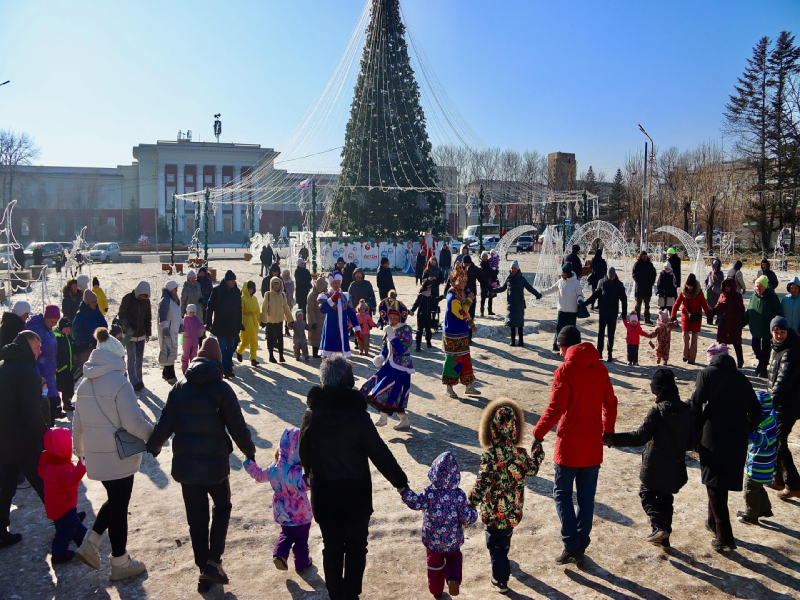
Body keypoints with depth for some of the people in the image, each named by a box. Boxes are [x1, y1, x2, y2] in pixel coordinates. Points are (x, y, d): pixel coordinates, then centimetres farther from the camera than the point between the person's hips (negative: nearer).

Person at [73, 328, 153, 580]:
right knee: (119, 506, 6)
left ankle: (90, 544, 19)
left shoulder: (84, 385, 5)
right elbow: (134, 422, -23)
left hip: (95, 456, 7)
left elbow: (77, 424, 13)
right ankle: (120, 563, 19)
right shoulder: (119, 383, -19)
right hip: (119, 457, -7)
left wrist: (80, 451, 26)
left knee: (115, 500, 24)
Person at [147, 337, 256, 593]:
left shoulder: (179, 388, 0)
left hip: (185, 465, 3)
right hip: (215, 465, -3)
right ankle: (213, 561, 8)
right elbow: (237, 427, -8)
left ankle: (204, 570, 21)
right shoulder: (222, 389, -10)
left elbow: (164, 424, 4)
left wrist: (153, 447, 22)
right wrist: (250, 452, 8)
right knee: (222, 507, 19)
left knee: (196, 518, 13)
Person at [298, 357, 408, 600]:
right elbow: (380, 454, -15)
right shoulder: (358, 416, -20)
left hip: (323, 495, 3)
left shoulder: (311, 415, -10)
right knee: (355, 547, 15)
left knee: (331, 547, 18)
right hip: (355, 495, -3)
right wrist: (400, 481, -3)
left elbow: (304, 453, 3)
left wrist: (310, 475, 22)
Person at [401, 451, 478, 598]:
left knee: (435, 564, 22)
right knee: (454, 558, 27)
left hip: (433, 540, 0)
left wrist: (403, 489, -22)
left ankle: (437, 591, 38)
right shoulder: (459, 494, -20)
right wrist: (473, 512, 2)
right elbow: (466, 518, -17)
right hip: (453, 540, 0)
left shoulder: (429, 493, -22)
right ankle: (453, 579, 1)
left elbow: (415, 503, -27)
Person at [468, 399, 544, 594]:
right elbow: (532, 469, 9)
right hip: (514, 511, 6)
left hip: (494, 512, -5)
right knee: (505, 538, 30)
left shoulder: (490, 455, -25)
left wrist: (471, 501, -9)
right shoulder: (520, 453, -10)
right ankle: (502, 567, 54)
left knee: (495, 543, 13)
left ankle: (500, 580, 23)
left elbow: (482, 483, -24)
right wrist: (538, 452, 26)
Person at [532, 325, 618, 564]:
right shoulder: (600, 369, 5)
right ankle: (581, 545, 20)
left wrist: (538, 434, -12)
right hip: (593, 445, 5)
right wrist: (608, 430, 26)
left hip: (569, 444, -5)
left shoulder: (566, 370, -13)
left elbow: (555, 408, -19)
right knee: (587, 496, 13)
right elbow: (610, 403, 12)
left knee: (562, 492, 8)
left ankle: (572, 545, 1)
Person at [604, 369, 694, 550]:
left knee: (646, 493, 14)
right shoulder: (687, 409, 0)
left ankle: (658, 525, -3)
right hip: (676, 468, 6)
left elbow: (640, 437, -25)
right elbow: (691, 443, 8)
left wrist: (614, 439, -23)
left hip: (655, 467, -6)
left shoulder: (658, 411, -20)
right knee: (666, 497, 19)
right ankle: (664, 537, 24)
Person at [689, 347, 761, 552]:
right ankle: (713, 522, 36)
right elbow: (755, 412, 11)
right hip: (738, 436, 5)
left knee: (714, 483, 0)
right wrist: (745, 431, 21)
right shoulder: (742, 379, 15)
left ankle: (724, 537, -3)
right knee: (724, 480, 21)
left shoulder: (707, 373, 1)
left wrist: (696, 433, 0)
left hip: (714, 435, -5)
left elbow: (696, 404, -8)